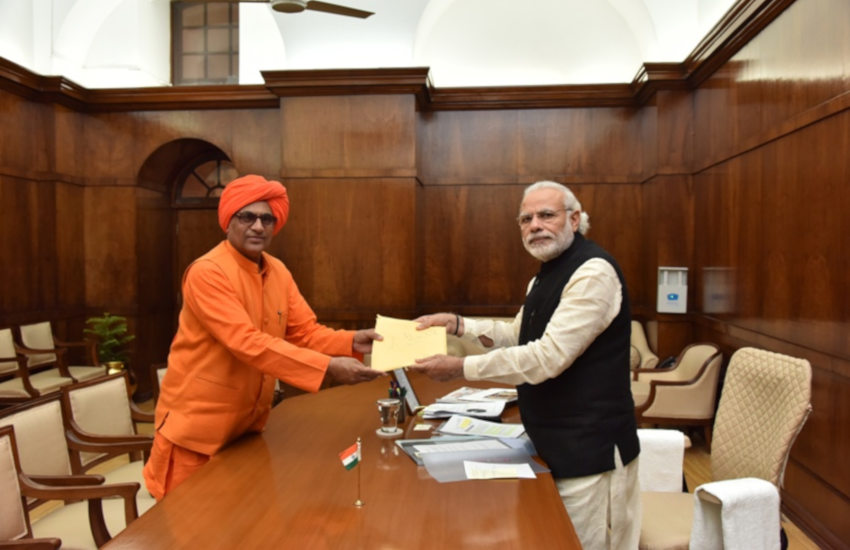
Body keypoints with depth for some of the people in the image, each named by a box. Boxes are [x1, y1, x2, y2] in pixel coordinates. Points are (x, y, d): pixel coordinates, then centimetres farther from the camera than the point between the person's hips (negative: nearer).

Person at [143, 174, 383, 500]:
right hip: (197, 424, -7)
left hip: (247, 422, 7)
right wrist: (327, 367, -36)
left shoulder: (278, 272, 2)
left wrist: (351, 342, -19)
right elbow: (247, 343, -31)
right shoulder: (207, 273, -22)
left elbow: (305, 332, 1)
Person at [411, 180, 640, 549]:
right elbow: (518, 334, 19)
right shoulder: (547, 273, 12)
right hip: (556, 440, 10)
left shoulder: (593, 271, -22)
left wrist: (460, 368, -25)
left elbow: (548, 357, -29)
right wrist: (458, 325, 4)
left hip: (589, 447, -10)